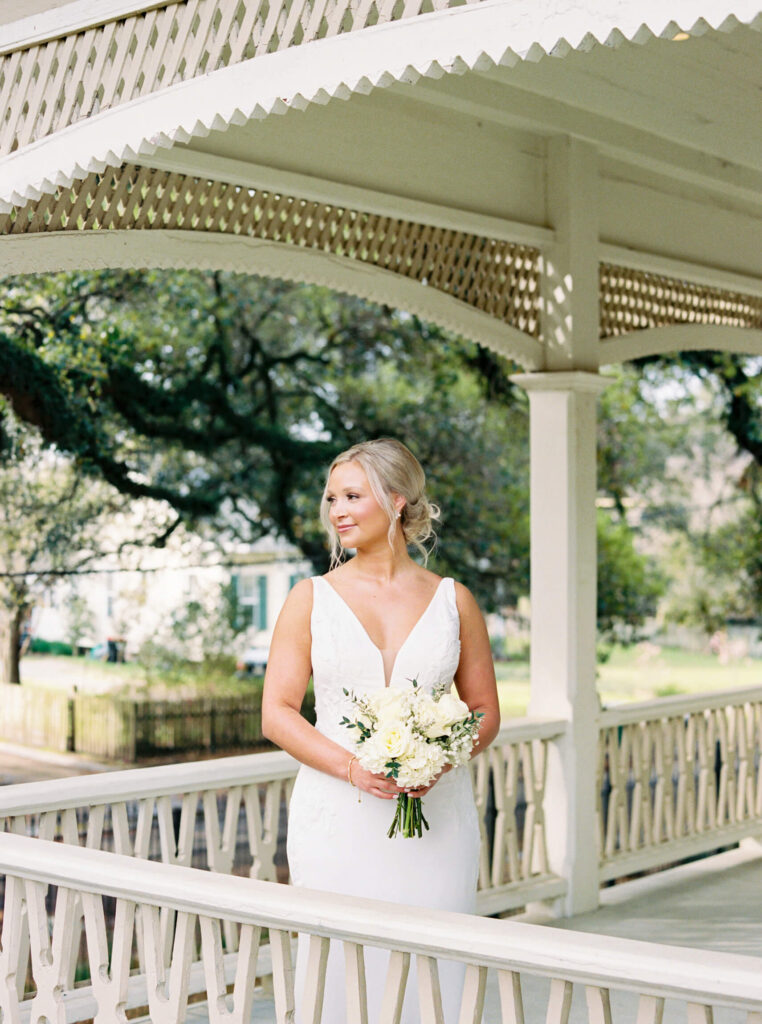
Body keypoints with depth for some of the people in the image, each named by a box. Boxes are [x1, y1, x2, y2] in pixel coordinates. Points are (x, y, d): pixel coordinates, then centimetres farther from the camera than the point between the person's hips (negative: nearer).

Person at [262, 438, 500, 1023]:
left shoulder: (452, 601, 7)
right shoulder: (312, 598, 5)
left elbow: (486, 711, 11)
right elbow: (277, 714, 1)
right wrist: (354, 768, -13)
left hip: (434, 816, 1)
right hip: (338, 818, -1)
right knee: (341, 976, -1)